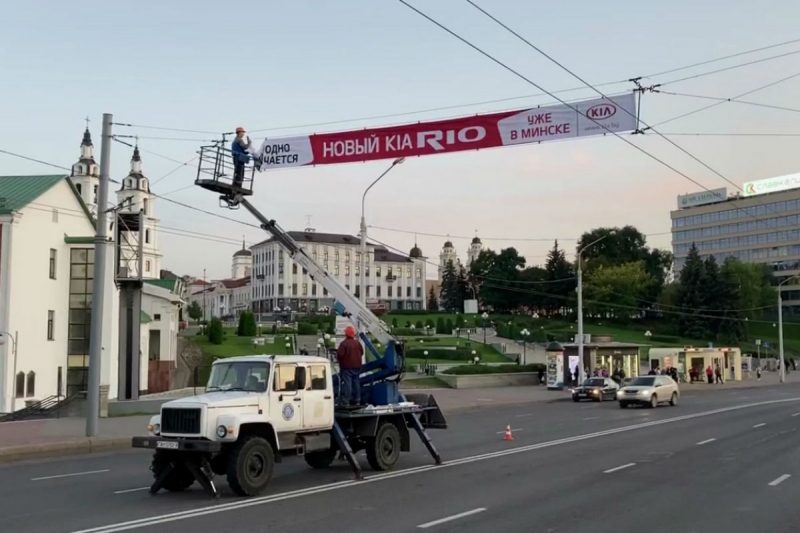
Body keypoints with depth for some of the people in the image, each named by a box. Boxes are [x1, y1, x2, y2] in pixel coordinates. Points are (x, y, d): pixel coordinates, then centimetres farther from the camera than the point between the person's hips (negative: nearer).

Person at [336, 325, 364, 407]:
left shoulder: (344, 343, -16)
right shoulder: (357, 343, 5)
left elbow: (340, 354, -19)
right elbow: (361, 353, 14)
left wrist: (339, 360, 2)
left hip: (346, 367, -6)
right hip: (356, 366, 6)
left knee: (347, 384, -7)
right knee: (356, 383, 13)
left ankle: (346, 401, -11)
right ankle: (357, 400, 17)